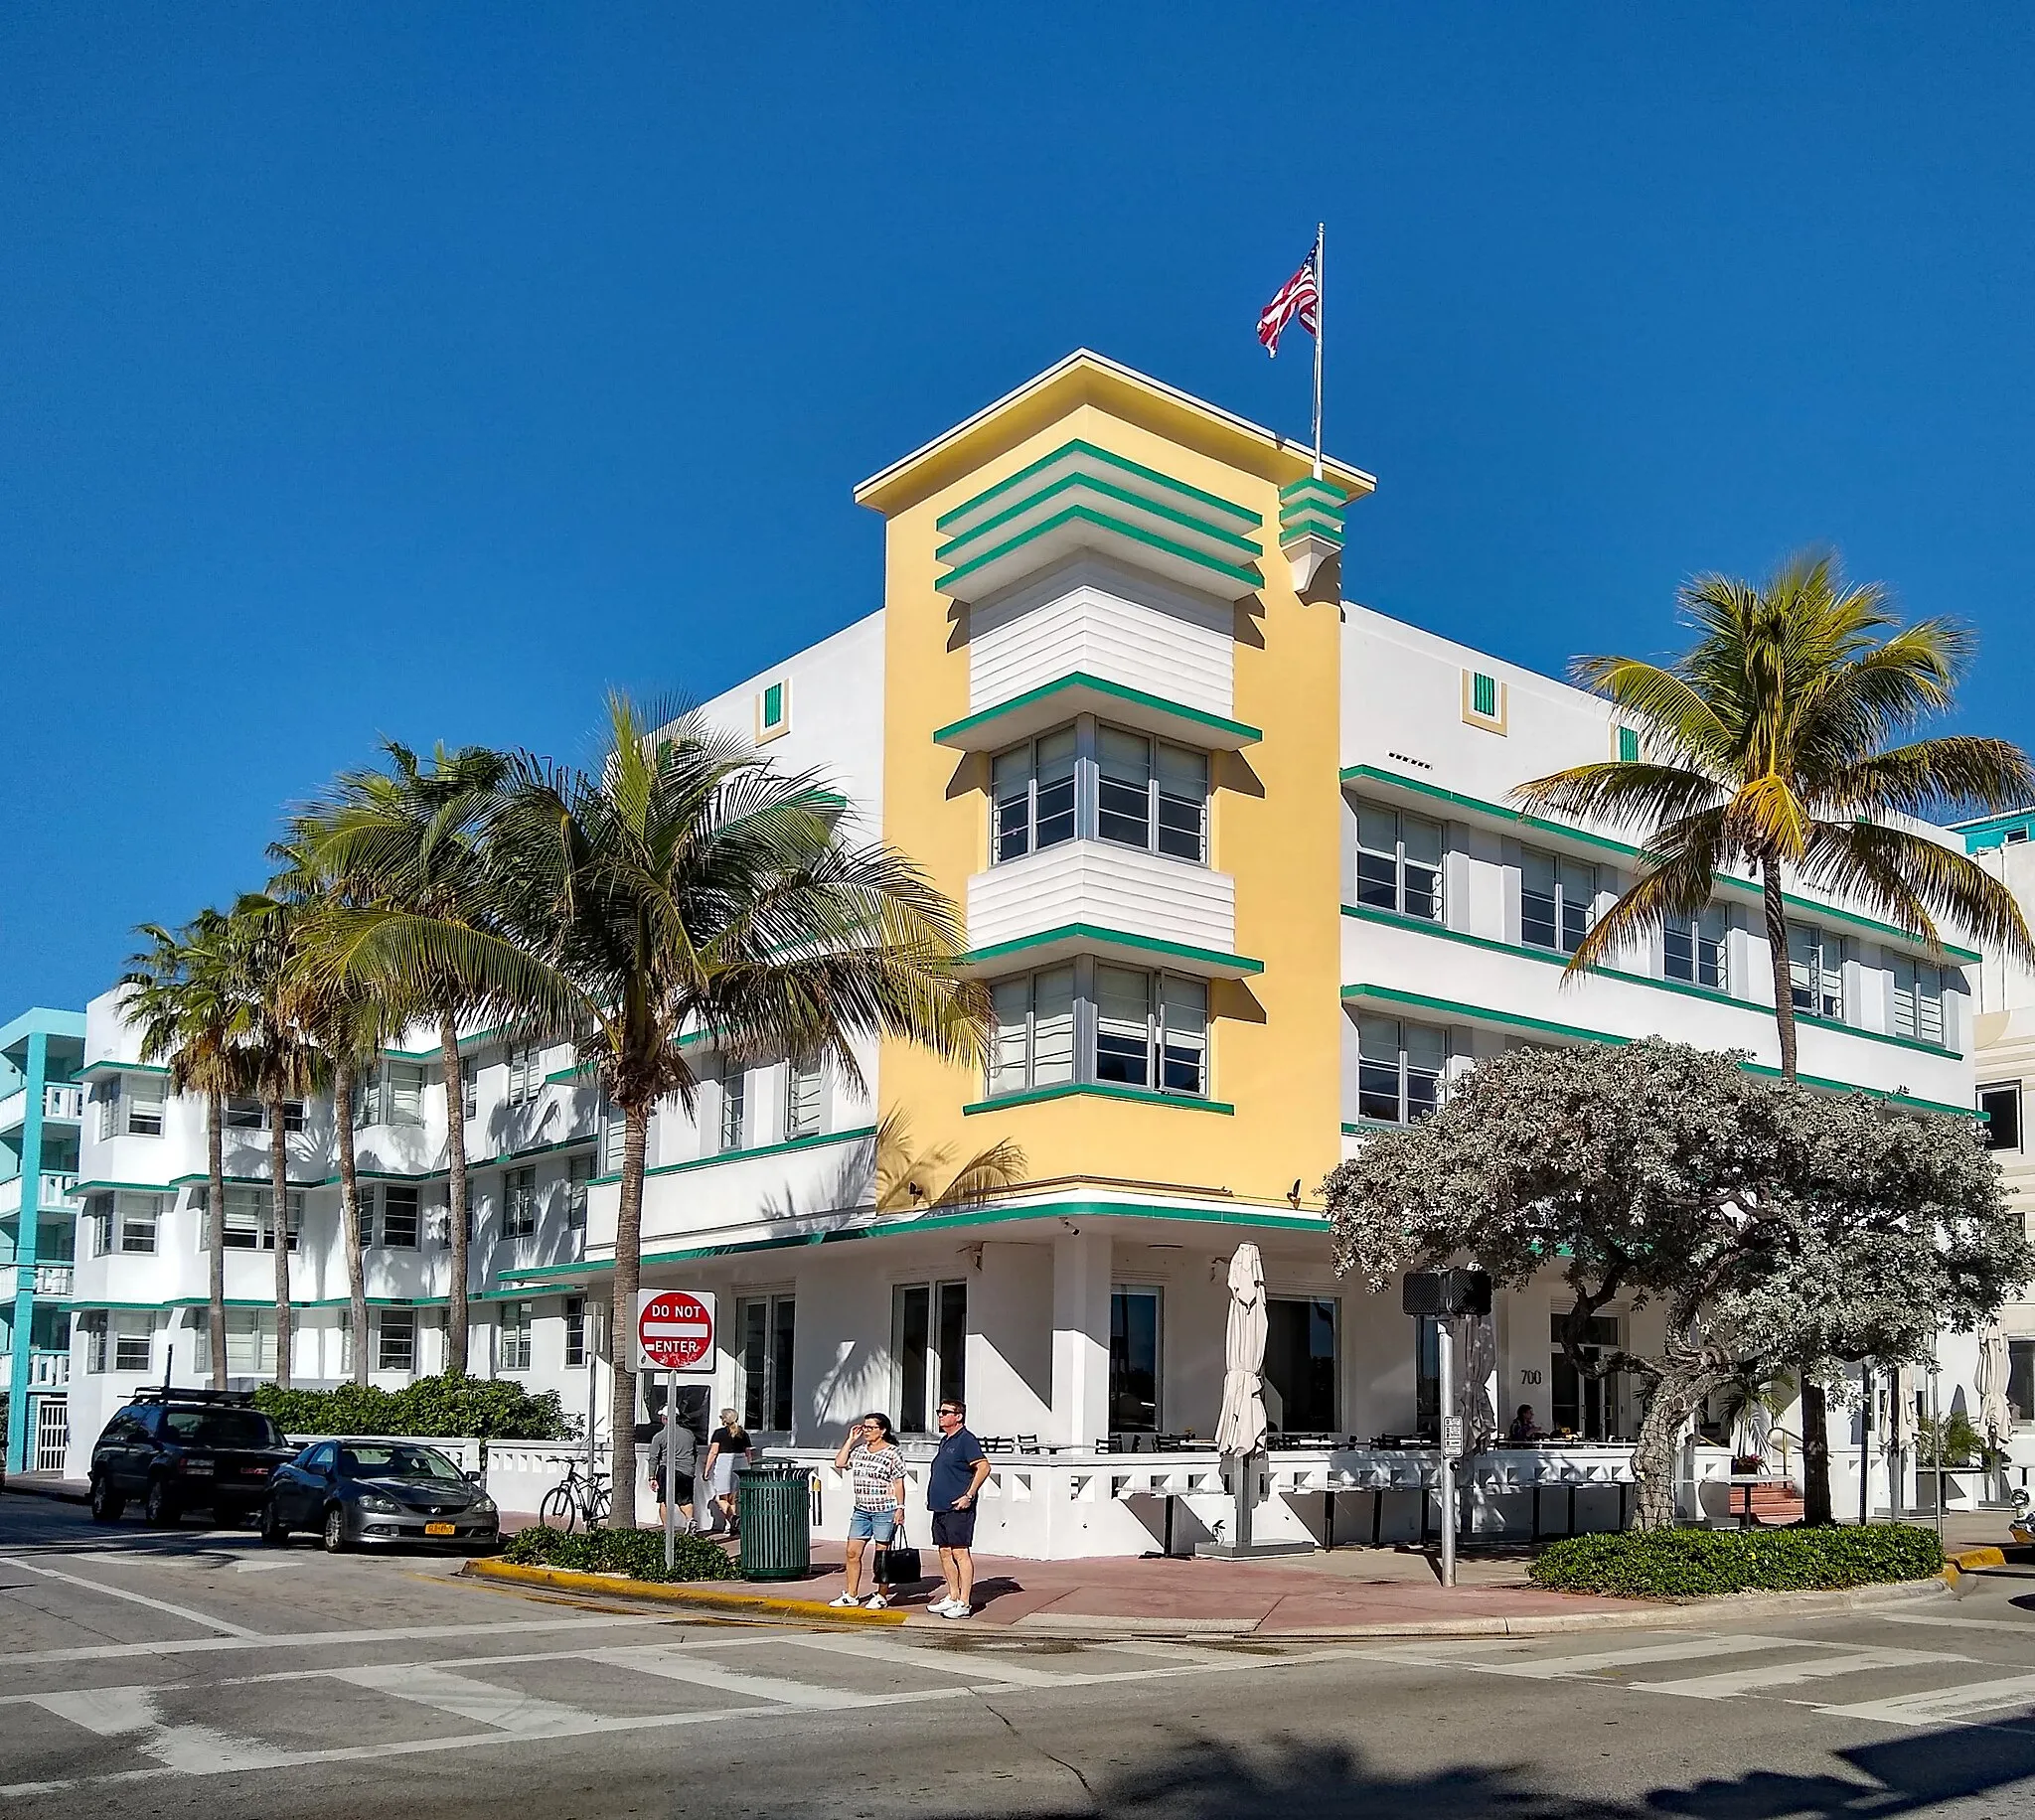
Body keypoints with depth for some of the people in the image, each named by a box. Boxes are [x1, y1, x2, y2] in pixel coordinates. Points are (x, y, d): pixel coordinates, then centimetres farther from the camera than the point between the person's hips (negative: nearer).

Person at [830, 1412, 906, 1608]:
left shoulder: (893, 1453, -7)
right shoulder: (859, 1450, 10)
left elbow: (898, 1483, -7)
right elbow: (839, 1463, 1)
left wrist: (900, 1508, -12)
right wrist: (850, 1440, 1)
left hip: (884, 1511, -6)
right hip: (861, 1510, 6)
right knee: (852, 1552, 5)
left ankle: (881, 1596, 11)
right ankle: (851, 1595, 14)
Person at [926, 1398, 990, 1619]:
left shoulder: (966, 1440, -11)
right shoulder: (945, 1441, 18)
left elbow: (983, 1466, -19)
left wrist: (969, 1496, -20)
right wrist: (933, 1497, 18)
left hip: (958, 1508, -10)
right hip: (940, 1507, 10)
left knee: (960, 1552, -7)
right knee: (945, 1553, 12)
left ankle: (964, 1603, -5)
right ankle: (952, 1597, 20)